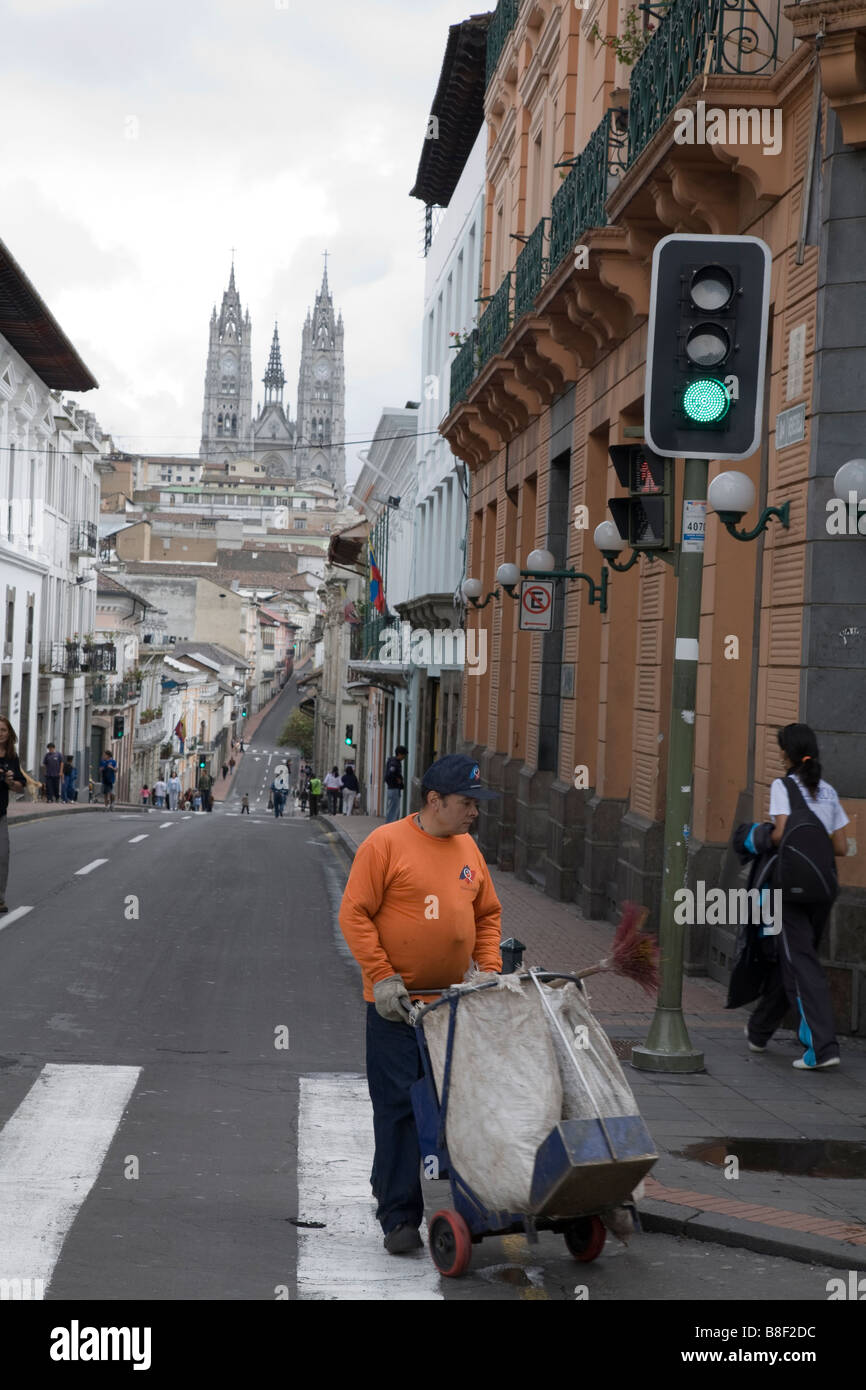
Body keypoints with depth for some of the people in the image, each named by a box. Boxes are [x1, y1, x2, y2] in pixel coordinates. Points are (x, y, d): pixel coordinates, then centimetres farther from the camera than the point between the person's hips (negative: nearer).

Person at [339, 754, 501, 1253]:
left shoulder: (468, 848, 10)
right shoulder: (386, 843, -9)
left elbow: (488, 913, 19)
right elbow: (354, 914, -11)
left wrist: (489, 969, 5)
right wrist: (381, 976, -16)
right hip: (396, 1002, -6)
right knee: (399, 1107, -7)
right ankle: (399, 1216, -4)